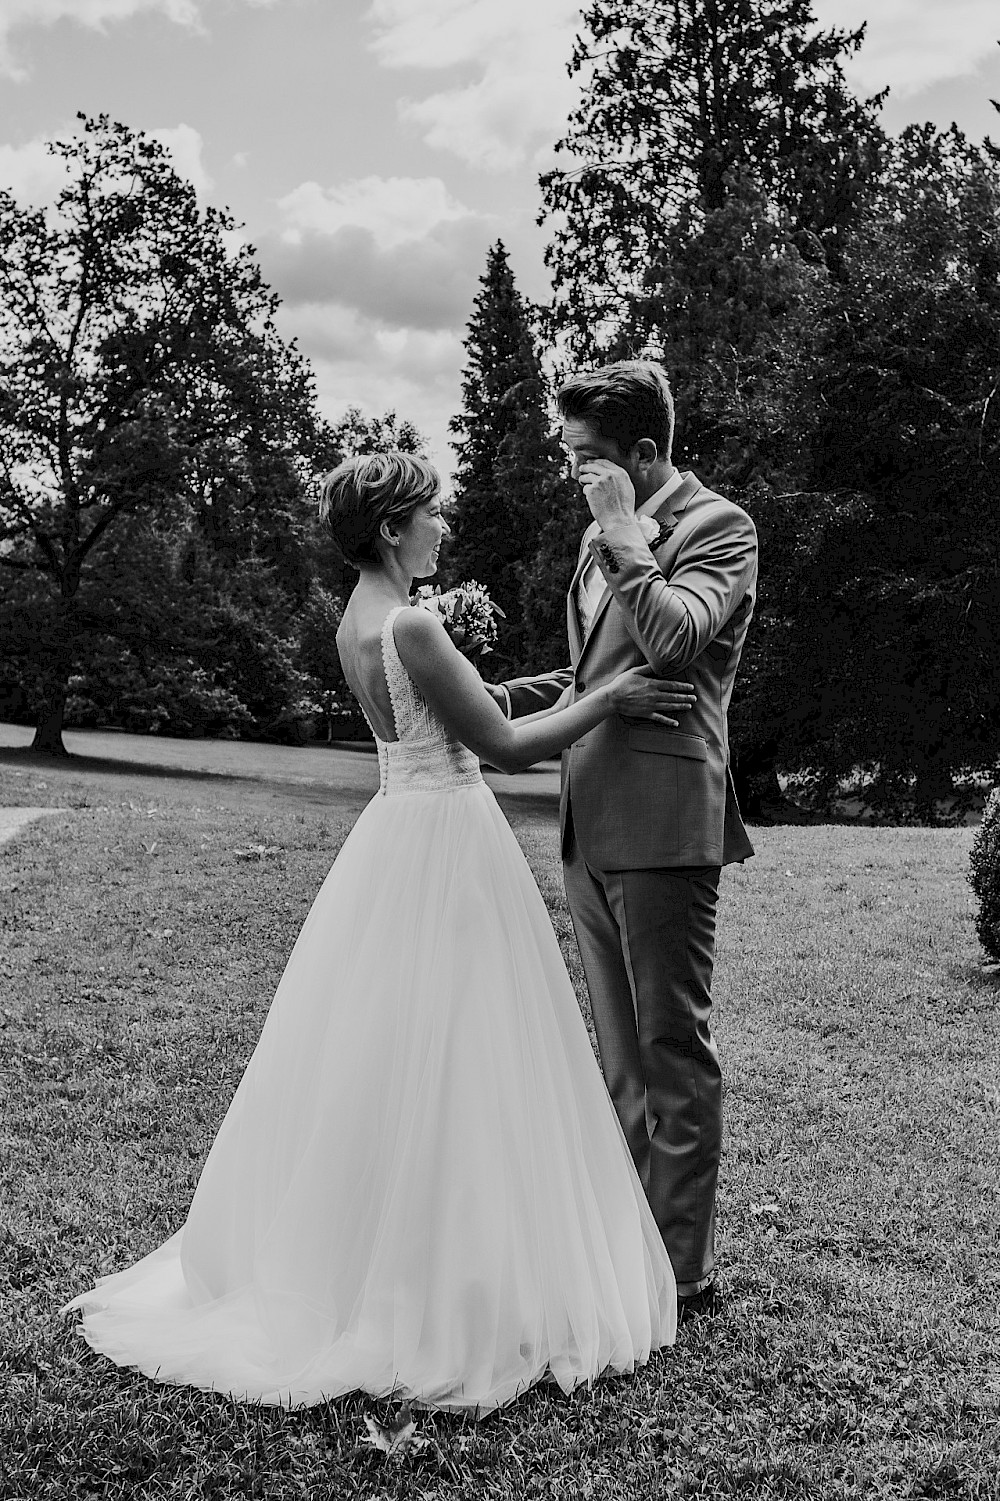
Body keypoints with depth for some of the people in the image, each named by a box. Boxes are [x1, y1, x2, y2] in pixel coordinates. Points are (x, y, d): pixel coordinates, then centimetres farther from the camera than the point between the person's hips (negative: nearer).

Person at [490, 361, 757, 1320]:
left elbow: (672, 639, -23)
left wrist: (623, 531, -14)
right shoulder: (603, 538, 18)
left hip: (662, 823, -8)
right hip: (590, 827, 8)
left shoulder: (718, 527, -6)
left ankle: (683, 1273, 12)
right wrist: (493, 700, 11)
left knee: (673, 1051, 0)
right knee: (621, 1055, 16)